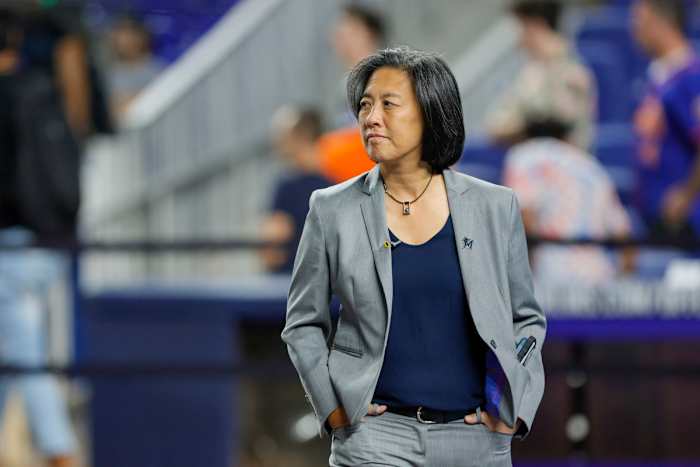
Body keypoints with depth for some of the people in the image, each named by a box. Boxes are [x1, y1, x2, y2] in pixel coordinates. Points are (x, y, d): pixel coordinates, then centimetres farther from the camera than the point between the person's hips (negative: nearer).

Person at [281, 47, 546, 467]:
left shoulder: (494, 208, 4)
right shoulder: (333, 211, 3)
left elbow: (527, 318, 12)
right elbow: (303, 324, 10)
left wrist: (515, 408, 1)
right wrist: (332, 406, -2)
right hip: (376, 433, -1)